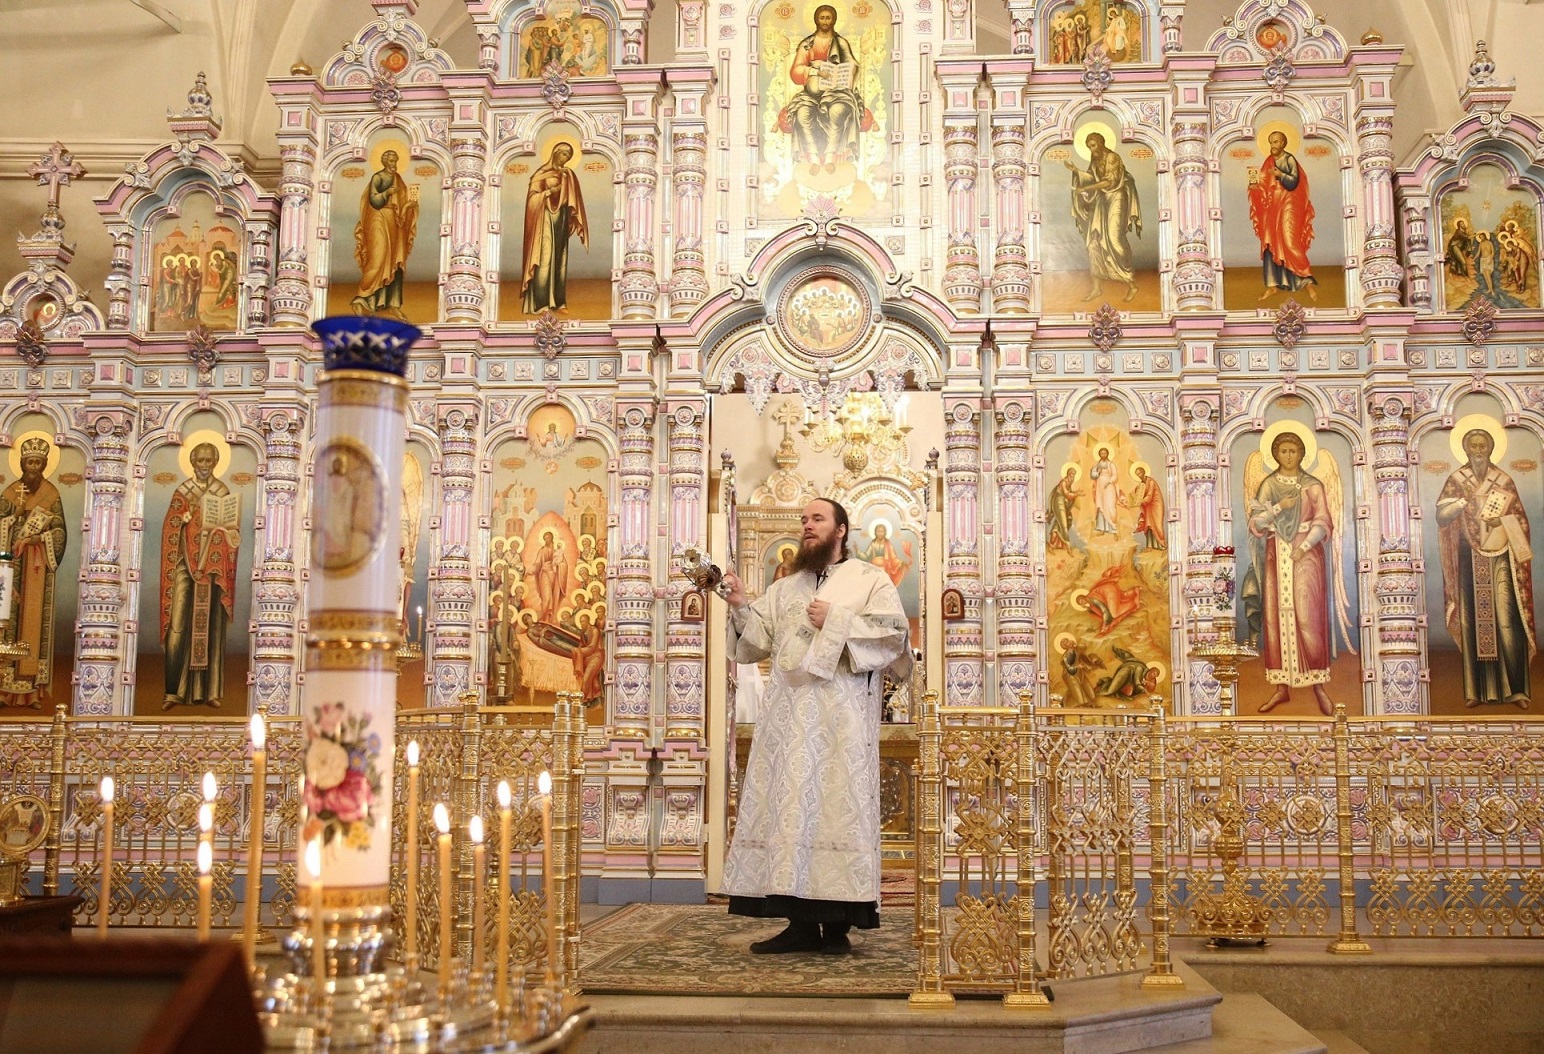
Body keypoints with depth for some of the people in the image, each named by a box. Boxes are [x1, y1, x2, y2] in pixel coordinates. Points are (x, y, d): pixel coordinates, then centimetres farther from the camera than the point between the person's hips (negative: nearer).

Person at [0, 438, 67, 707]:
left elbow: (59, 533, 3)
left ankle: (32, 689, 1)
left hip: (39, 567, 0)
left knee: (36, 620, -1)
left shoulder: (51, 494, 5)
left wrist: (39, 539, -13)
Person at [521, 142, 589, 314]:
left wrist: (575, 221, -2)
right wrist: (550, 191, -18)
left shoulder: (569, 175, 12)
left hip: (562, 219, 5)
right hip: (545, 219, -5)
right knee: (544, 259, -10)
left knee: (560, 259, 4)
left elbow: (574, 201, 10)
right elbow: (532, 196, -8)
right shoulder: (542, 173, -2)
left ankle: (558, 302, 6)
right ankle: (540, 303, -11)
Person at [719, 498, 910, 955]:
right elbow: (757, 640, 13)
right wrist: (741, 607, -4)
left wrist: (836, 621, -10)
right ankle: (801, 923, 3)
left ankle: (837, 922, -2)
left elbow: (893, 632, -6)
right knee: (789, 809, -1)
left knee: (837, 807, -6)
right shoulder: (784, 588, 21)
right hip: (788, 720, 4)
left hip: (842, 722, -4)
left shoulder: (870, 580, 8)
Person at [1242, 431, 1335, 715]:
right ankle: (1283, 686, 5)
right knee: (1277, 619, 0)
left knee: (1308, 618, -10)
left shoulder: (1313, 486, 4)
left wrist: (1304, 547, -16)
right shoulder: (1268, 486, 9)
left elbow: (1323, 522, -4)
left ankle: (1318, 685, -3)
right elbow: (1255, 522, 0)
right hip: (1276, 557, 2)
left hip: (1307, 556, -2)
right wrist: (1279, 507, -14)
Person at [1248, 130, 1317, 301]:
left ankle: (1307, 281, -10)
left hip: (1287, 206, -7)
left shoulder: (1289, 159, -6)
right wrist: (1255, 185, -6)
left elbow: (1294, 182, -15)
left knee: (1290, 242, -14)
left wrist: (1280, 175, -29)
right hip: (1271, 206, 7)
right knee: (1269, 244, 3)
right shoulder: (1269, 161, 11)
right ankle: (1272, 284, 7)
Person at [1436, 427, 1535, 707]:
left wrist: (1501, 520, -11)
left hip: (1500, 558, -1)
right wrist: (1463, 499, -17)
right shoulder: (1456, 480, 5)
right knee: (1472, 621, -1)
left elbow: (1520, 519, 7)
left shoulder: (1504, 481, 5)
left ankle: (1516, 688, -6)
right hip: (1470, 558, 1)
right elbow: (1441, 515, -4)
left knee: (1507, 621, -9)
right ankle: (1477, 690, 2)